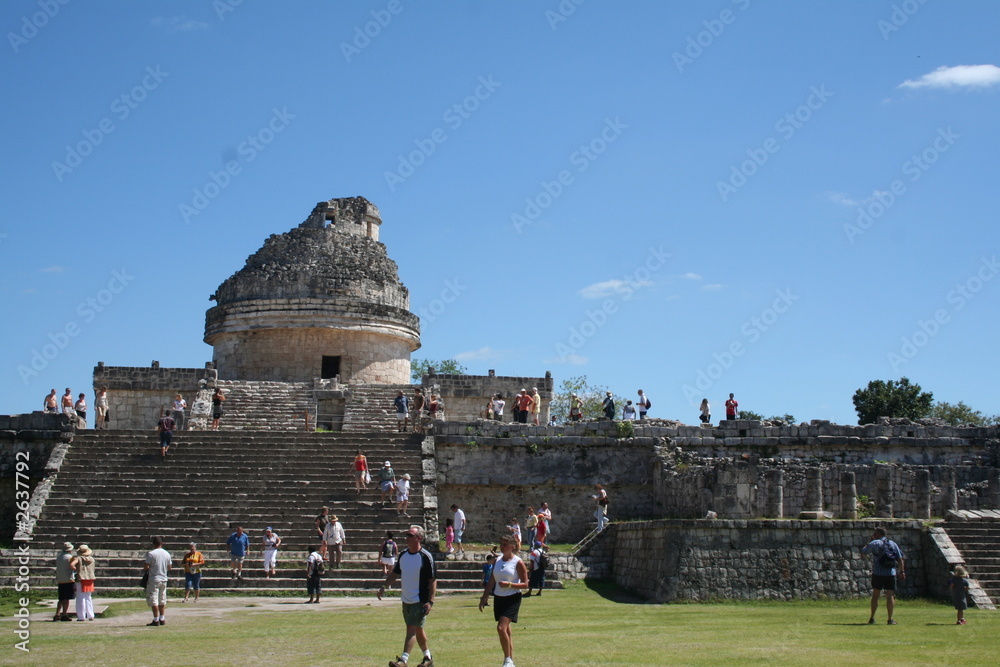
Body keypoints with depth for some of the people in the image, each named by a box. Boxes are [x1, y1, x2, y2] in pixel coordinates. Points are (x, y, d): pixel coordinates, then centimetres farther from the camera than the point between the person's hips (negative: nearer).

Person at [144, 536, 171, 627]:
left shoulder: (151, 554, -12)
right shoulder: (167, 554, 5)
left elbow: (146, 567, -12)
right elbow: (169, 567, 11)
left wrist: (147, 570, 8)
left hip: (154, 579, -6)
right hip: (164, 579, 6)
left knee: (153, 600, -2)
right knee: (162, 600, 15)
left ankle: (156, 620, -4)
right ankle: (162, 619, 18)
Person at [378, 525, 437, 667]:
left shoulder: (425, 557, -13)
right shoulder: (403, 555, 7)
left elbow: (433, 580, -13)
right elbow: (395, 573, 18)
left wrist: (430, 602, -18)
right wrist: (384, 586, 3)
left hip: (420, 600, -7)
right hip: (406, 600, 7)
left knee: (412, 629, -12)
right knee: (418, 629, 14)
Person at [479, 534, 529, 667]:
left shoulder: (518, 562, -8)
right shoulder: (497, 561, 10)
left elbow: (525, 584, -8)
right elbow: (491, 581, 16)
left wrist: (509, 584, -22)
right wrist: (484, 598, 14)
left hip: (512, 599, -6)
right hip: (498, 598, 6)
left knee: (501, 628, -18)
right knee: (506, 630, 9)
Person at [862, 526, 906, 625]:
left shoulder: (875, 543, -3)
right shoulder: (893, 544, 9)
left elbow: (863, 551, 7)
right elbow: (900, 559, 6)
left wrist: (870, 542, 16)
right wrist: (902, 571, 9)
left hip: (878, 574, -2)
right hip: (891, 574, 2)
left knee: (875, 595, 8)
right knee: (890, 595, 3)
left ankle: (872, 618, 9)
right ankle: (890, 619, -1)